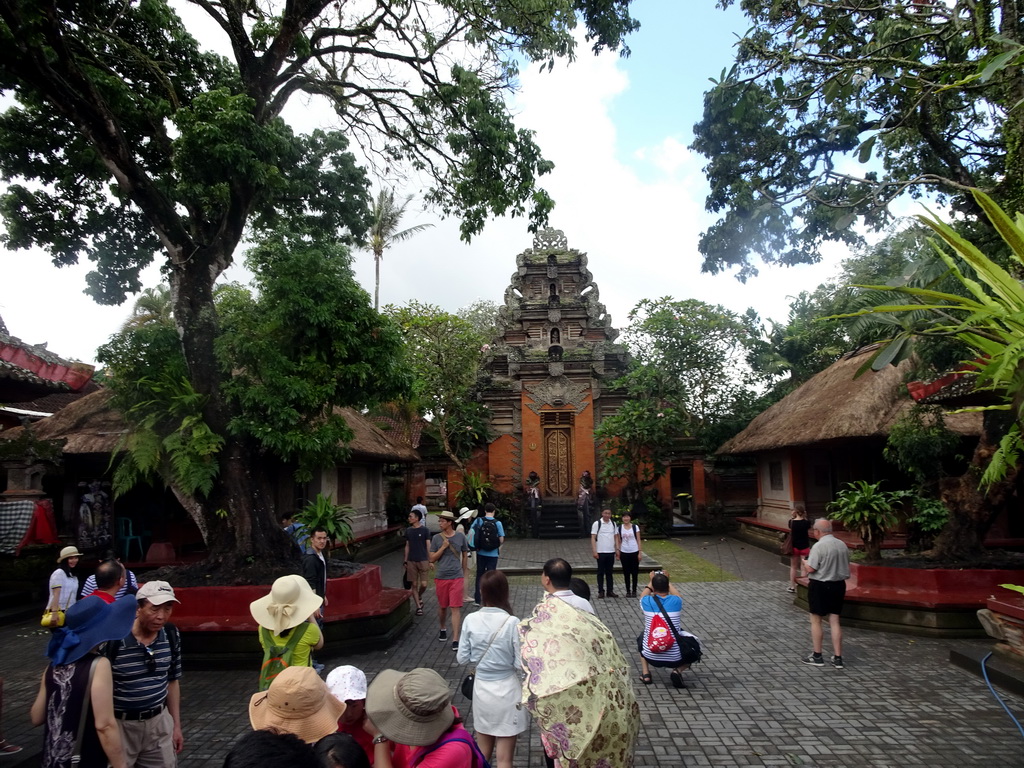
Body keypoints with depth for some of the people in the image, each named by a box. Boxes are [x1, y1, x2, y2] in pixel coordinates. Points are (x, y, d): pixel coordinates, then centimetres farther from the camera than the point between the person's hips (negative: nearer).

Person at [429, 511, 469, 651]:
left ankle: (455, 640, -3)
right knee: (442, 606, 16)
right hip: (441, 577, 2)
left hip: (456, 577, -1)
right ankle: (442, 629, 40)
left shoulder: (460, 537, -2)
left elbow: (465, 556, 10)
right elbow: (432, 559, -2)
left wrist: (463, 573, 14)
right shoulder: (436, 538, -2)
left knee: (456, 608, -6)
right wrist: (443, 547, -14)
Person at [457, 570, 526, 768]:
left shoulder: (470, 620, -9)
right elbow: (520, 664, -15)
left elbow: (462, 658, -1)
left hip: (481, 688, 3)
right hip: (506, 689, -3)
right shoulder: (512, 622, -19)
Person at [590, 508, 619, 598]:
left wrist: (617, 549, 6)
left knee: (609, 572, 10)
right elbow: (593, 538, -7)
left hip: (611, 552, 4)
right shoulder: (597, 523, -5)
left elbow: (616, 537, 14)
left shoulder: (613, 524, 9)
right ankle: (601, 591, 10)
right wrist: (594, 551, -13)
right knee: (601, 572, 3)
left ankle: (610, 591, 17)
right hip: (601, 552, -4)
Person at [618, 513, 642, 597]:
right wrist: (618, 552, 4)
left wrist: (640, 552, -6)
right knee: (626, 573, 6)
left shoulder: (635, 527, -2)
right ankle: (628, 591, 16)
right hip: (624, 553, 1)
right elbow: (619, 541, 8)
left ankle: (634, 591, 15)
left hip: (634, 552, -1)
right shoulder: (620, 528, 3)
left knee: (634, 572, 4)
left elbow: (638, 540, -1)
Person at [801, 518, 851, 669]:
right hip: (839, 585, 6)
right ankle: (838, 658, 16)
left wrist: (804, 562, 0)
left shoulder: (819, 546, -19)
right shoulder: (842, 545, 3)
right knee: (835, 621, 12)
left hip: (820, 586, -6)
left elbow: (811, 568, -20)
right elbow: (846, 566, 14)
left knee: (816, 621, 7)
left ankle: (817, 656, 14)